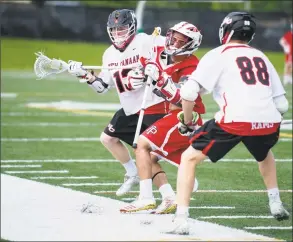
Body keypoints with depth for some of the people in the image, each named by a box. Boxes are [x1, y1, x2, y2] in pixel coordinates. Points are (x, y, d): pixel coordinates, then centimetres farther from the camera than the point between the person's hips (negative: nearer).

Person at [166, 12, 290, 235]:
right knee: (264, 155, 40)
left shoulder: (217, 55, 9)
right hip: (269, 122, 5)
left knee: (189, 158, 10)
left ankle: (181, 220, -2)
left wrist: (187, 122, 14)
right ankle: (276, 205, 38)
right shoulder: (262, 57, 23)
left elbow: (188, 92, -2)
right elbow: (282, 105, 21)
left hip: (236, 121, -5)